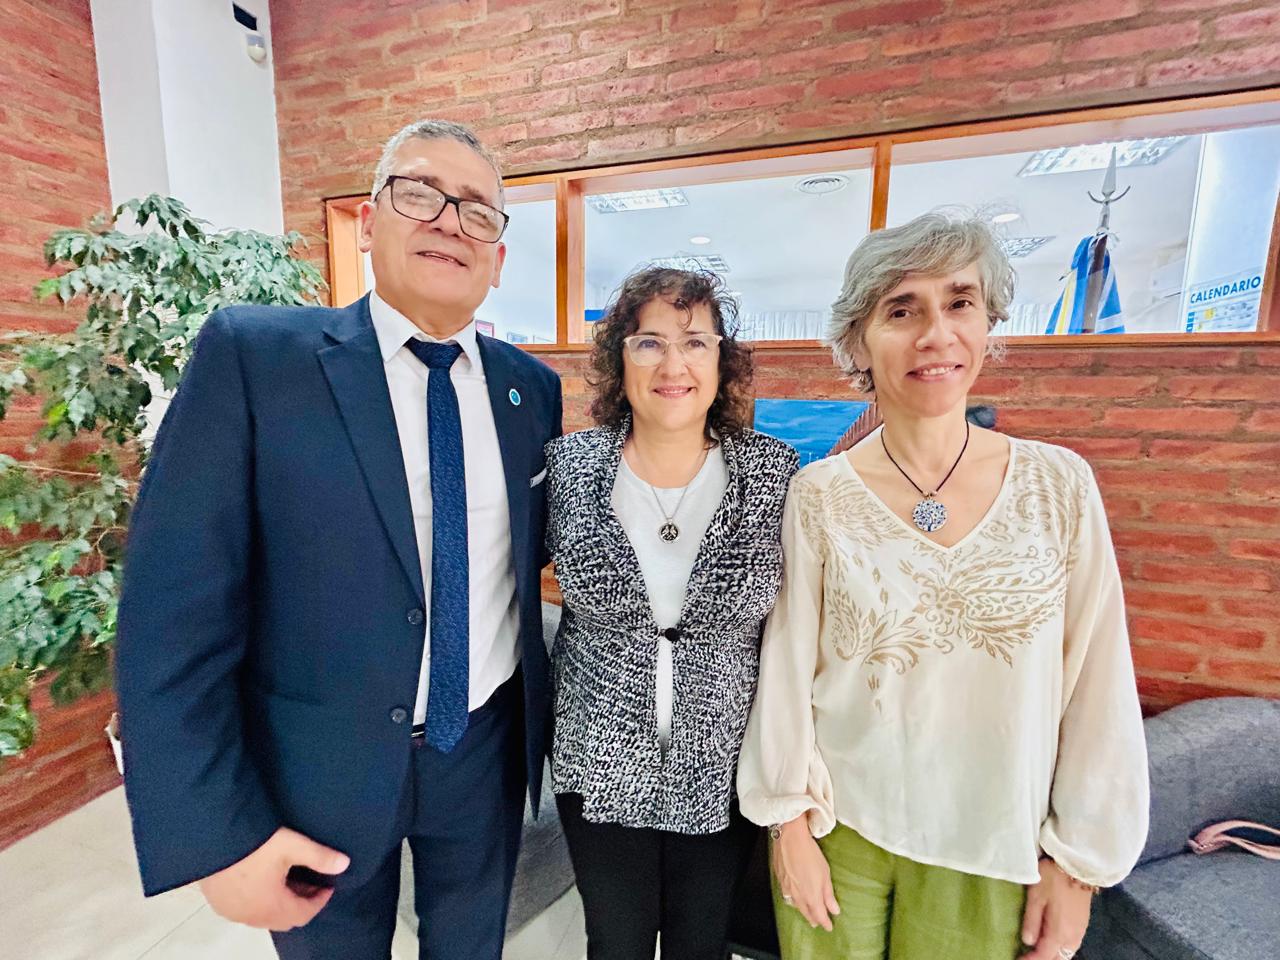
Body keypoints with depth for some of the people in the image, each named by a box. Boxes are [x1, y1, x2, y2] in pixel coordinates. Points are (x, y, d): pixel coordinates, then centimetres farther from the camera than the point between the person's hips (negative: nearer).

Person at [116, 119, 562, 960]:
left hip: (488, 751, 3)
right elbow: (174, 611, -15)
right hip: (319, 768, -2)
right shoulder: (251, 354, -13)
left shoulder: (532, 386, -3)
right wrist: (218, 832, -14)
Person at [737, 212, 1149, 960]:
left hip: (996, 849, 1)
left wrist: (1079, 858, 1)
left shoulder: (1061, 484, -9)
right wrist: (789, 820, -3)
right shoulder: (819, 496, -14)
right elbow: (787, 670, -8)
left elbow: (1098, 686, -3)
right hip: (836, 828, -1)